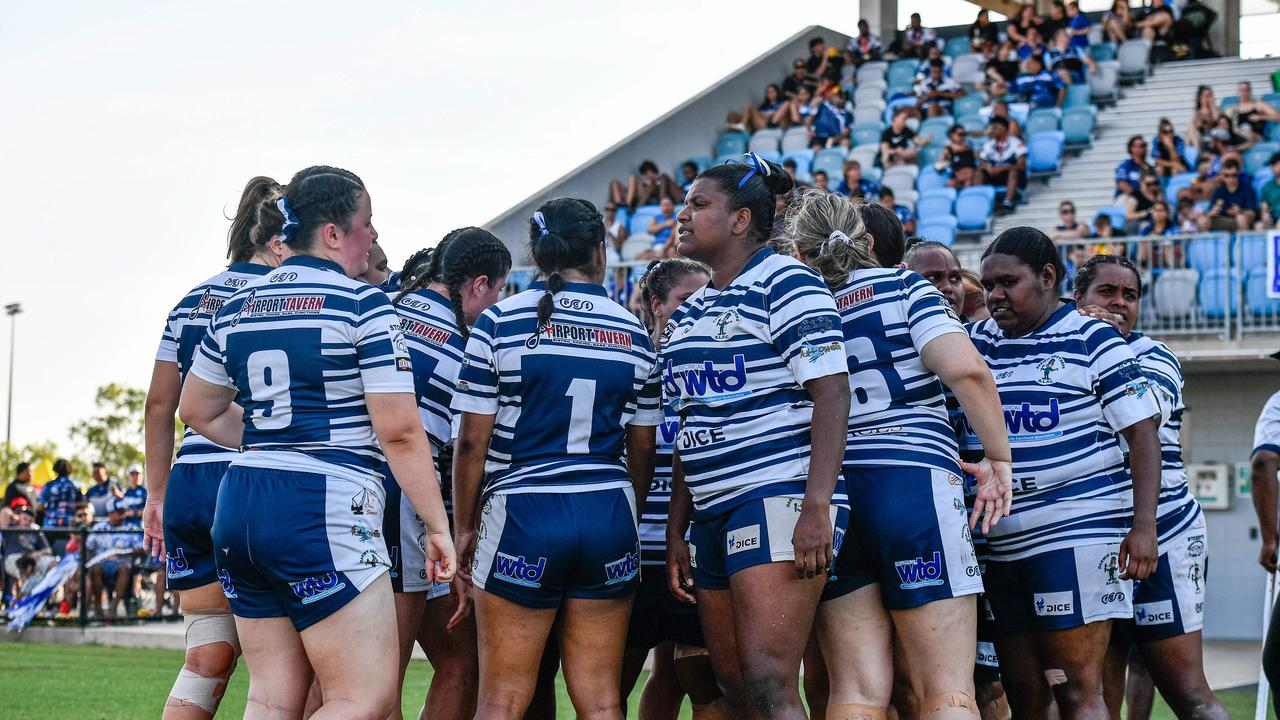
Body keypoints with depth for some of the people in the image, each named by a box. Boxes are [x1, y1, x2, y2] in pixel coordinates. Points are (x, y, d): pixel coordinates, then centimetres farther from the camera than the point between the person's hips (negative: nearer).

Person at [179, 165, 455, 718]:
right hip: (323, 509, -8)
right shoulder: (362, 305, -7)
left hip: (239, 506, 8)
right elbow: (399, 431, -11)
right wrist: (438, 527, -5)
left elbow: (197, 411, 24)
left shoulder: (237, 306, 13)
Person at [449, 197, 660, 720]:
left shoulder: (500, 322, -2)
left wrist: (464, 528, 6)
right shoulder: (633, 333, 8)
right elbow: (642, 449, 13)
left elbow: (472, 440, -4)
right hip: (609, 516, 3)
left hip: (524, 516, -3)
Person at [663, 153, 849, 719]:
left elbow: (832, 395, -13)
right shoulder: (688, 315, 21)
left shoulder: (784, 283, -5)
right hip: (713, 513, 9)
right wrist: (674, 534, 19)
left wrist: (817, 507, -22)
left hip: (777, 500, -9)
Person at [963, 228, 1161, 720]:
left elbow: (1143, 434, -3)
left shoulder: (1092, 342, 0)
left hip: (1077, 536, -6)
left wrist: (1143, 524, -12)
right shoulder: (972, 343, 13)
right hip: (1000, 546, 6)